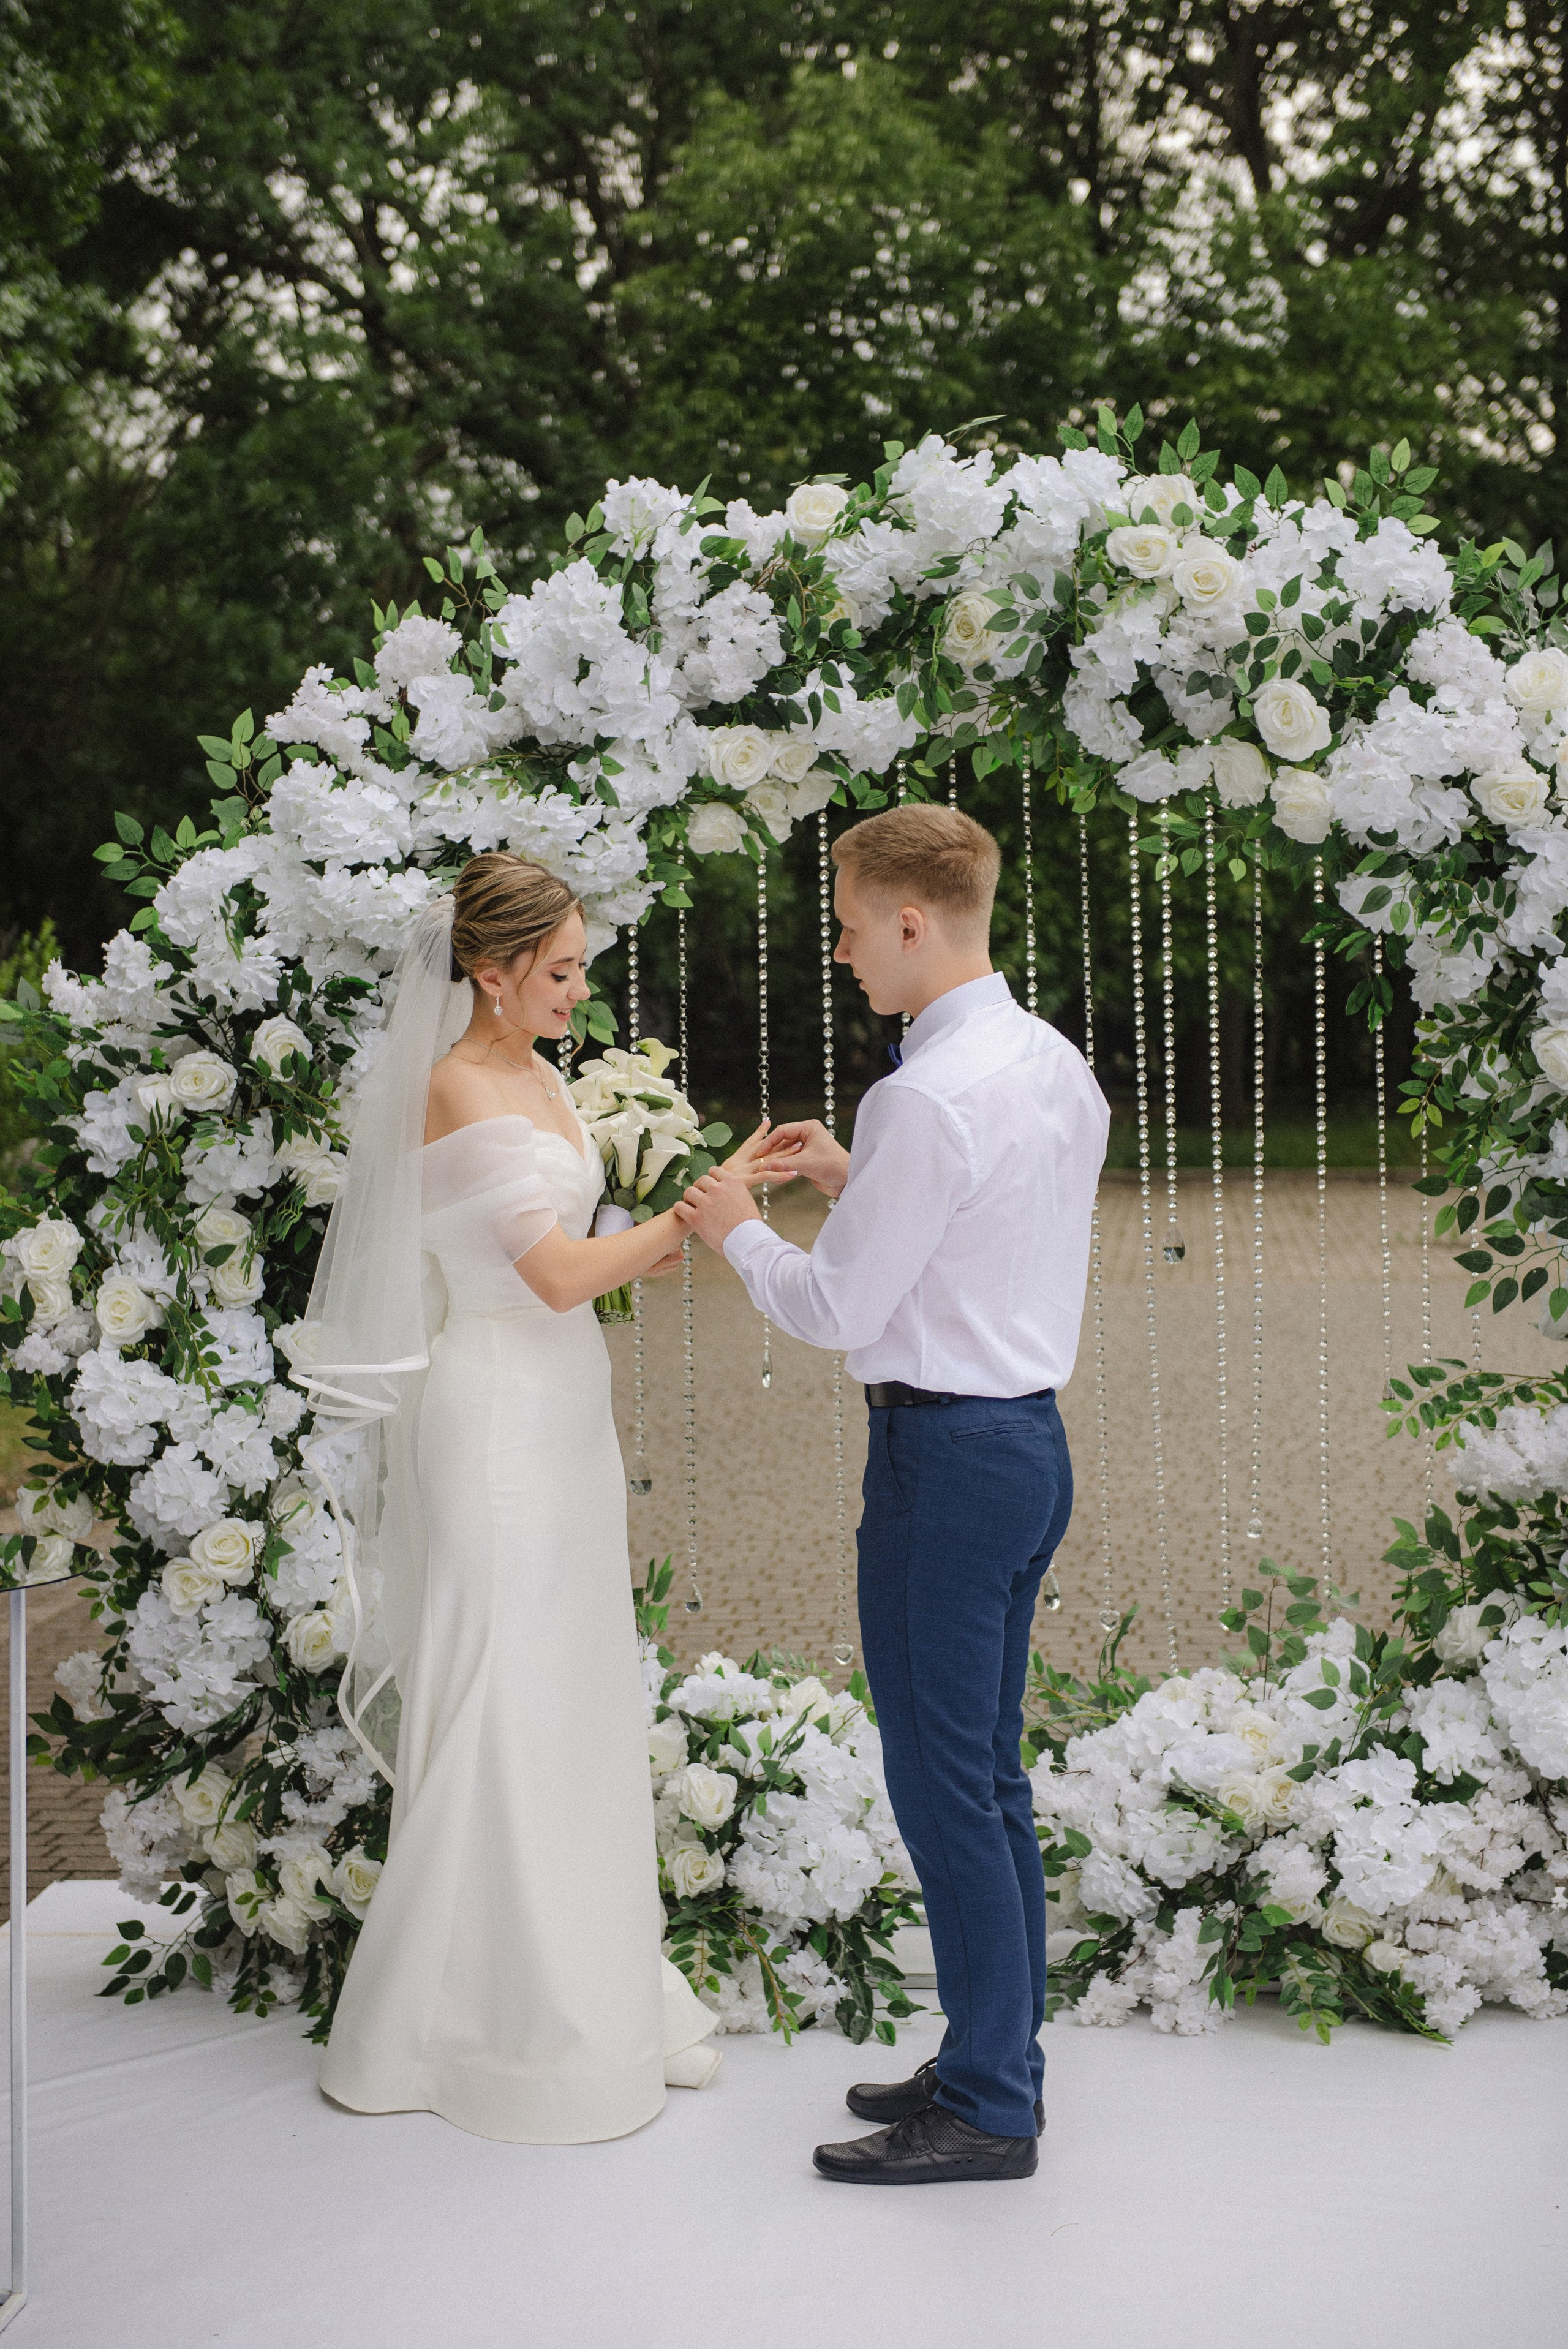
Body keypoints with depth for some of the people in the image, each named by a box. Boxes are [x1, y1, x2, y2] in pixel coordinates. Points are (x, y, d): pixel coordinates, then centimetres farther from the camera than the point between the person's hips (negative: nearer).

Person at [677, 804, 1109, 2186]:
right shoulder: (1060, 1066, 9)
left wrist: (739, 1233, 2)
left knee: (943, 1783, 0)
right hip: (1032, 1435, 10)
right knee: (990, 1774, 17)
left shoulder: (928, 1100, -20)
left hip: (946, 1452, -10)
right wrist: (853, 1179, 17)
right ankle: (1003, 2061, 28)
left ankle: (988, 2110, 10)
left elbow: (837, 1311, -15)